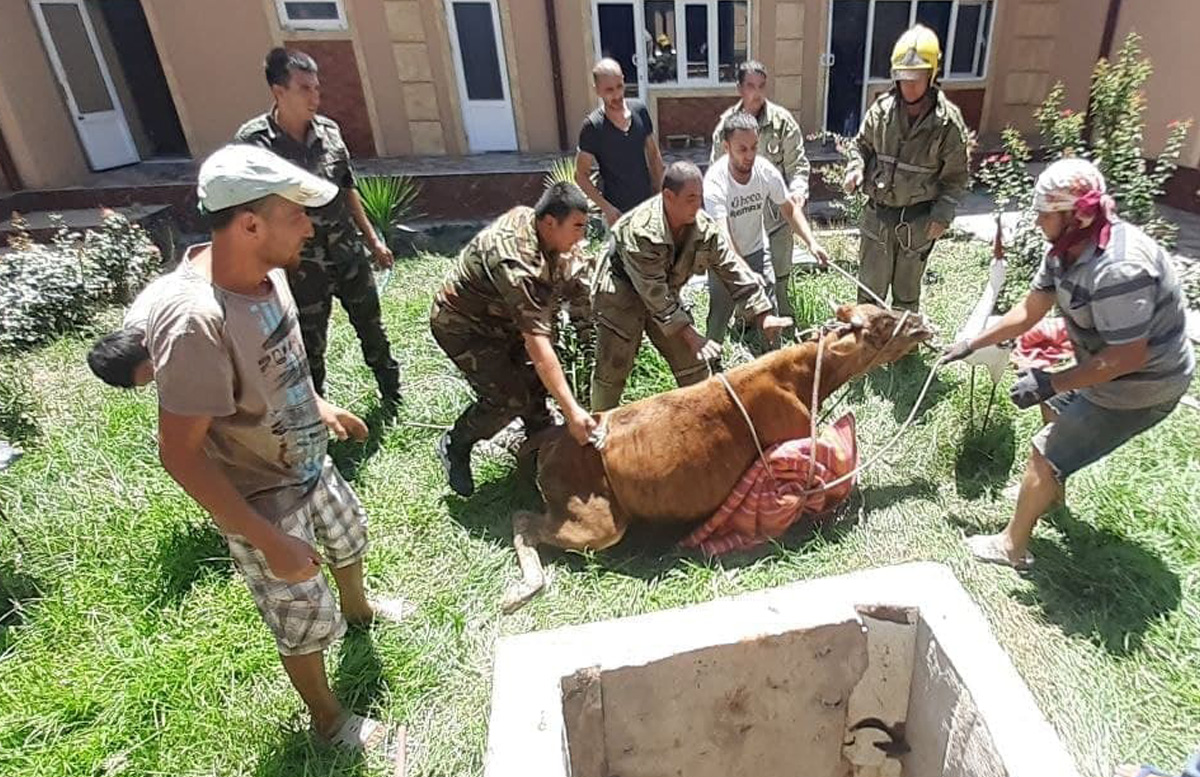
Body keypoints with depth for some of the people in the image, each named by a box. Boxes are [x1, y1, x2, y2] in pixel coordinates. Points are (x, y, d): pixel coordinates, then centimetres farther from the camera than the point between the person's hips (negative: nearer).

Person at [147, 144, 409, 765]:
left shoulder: (264, 268, -12)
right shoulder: (195, 320, -36)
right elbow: (180, 455, -30)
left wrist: (318, 405, 17)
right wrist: (269, 541, -27)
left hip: (308, 462, 8)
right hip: (262, 499, -8)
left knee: (348, 537, 33)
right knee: (304, 619, 13)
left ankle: (357, 608, 66)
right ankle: (328, 718, 42)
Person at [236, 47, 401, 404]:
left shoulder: (328, 129, 0)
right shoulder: (254, 141, -14)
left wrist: (373, 240, 14)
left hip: (349, 252, 5)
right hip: (302, 266, -4)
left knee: (372, 327, 17)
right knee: (310, 346, 10)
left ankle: (393, 394, 39)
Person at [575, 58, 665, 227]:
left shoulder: (639, 110, -4)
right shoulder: (592, 127, -17)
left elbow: (654, 155, 8)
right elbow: (581, 175, -12)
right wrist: (606, 208, -20)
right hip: (618, 212, -4)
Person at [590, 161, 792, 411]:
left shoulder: (704, 227, -15)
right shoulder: (641, 232, -34)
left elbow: (733, 270, -8)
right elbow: (654, 292, -32)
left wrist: (764, 315, -13)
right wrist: (690, 335, -31)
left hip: (666, 298, 6)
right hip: (622, 295, -6)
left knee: (694, 367, 5)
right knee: (612, 370, -5)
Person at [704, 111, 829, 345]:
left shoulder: (766, 171, -16)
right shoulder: (715, 181, -29)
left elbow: (790, 209, -1)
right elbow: (722, 236, -38)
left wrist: (811, 242, -15)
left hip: (756, 251, 4)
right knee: (719, 315, -3)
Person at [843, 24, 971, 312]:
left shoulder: (948, 121, -11)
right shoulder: (882, 108, -6)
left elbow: (957, 175, -3)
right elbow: (861, 144, 11)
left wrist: (942, 215, -12)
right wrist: (855, 168, -10)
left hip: (918, 220, -1)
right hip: (878, 213, 2)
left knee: (907, 290, 15)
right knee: (870, 286, 11)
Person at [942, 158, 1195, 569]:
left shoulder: (1117, 269, -36)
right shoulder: (1067, 248, -6)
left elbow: (1127, 357, -33)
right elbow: (1028, 311, 4)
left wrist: (1052, 383, -29)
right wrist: (971, 345, 4)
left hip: (1141, 387, -10)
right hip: (1111, 369, 10)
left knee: (1046, 453, -5)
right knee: (1055, 408, 31)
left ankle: (1012, 547, 13)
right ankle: (1052, 492, 55)